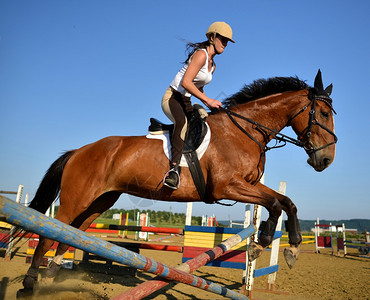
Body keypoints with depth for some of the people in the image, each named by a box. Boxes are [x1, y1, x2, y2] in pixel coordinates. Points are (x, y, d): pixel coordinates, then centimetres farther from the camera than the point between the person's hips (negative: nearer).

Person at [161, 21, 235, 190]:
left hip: (186, 102, 9)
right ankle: (174, 169, -46)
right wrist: (208, 100, -24)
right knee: (183, 121, -40)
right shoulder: (201, 54, -12)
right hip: (172, 97, -9)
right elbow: (185, 82, -24)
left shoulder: (212, 65, 16)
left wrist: (212, 105, 9)